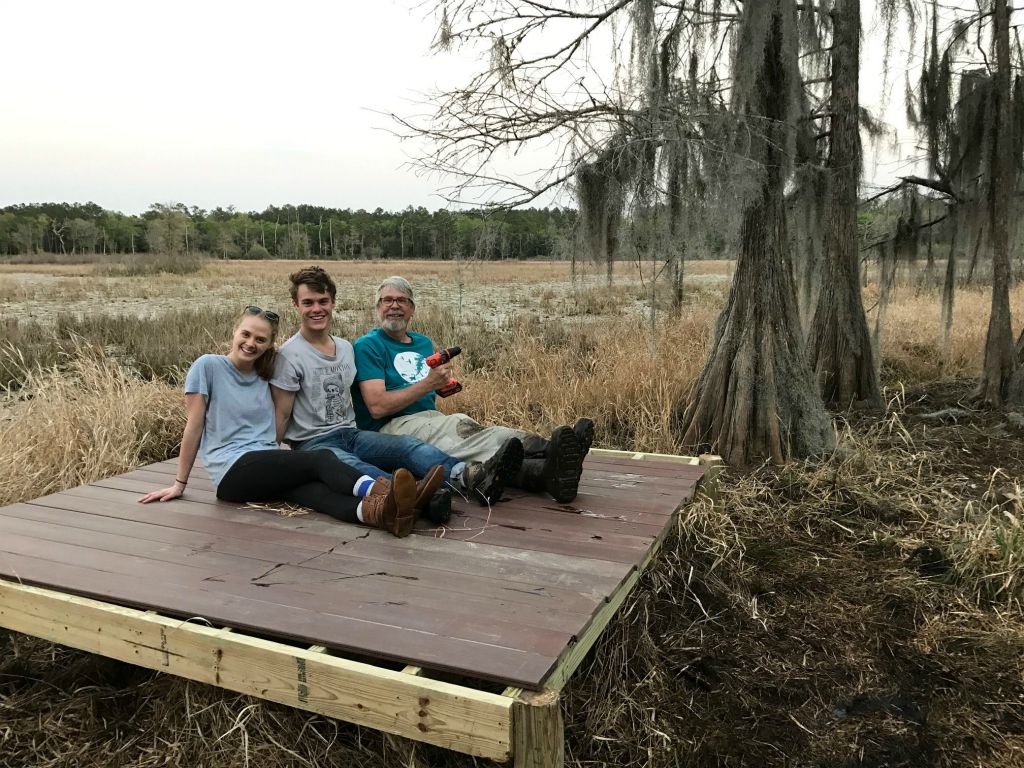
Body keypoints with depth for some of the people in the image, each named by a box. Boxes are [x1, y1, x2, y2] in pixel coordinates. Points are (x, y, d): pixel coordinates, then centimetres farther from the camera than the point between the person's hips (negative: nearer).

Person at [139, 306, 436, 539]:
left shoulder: (264, 378, 18)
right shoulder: (208, 366, 2)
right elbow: (194, 426, 1)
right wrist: (180, 484, 3)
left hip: (269, 467, 4)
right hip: (233, 470, -4)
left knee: (313, 490, -31)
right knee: (320, 459, -29)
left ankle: (377, 510, -61)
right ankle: (378, 491, -55)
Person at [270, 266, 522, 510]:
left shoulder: (346, 348, 14)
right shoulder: (289, 356, -5)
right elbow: (281, 416, -4)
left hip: (351, 434, 6)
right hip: (313, 443, -5)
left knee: (406, 444, -24)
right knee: (349, 465, -40)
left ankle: (469, 476, -52)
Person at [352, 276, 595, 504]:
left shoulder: (423, 343, 25)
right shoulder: (368, 346, 2)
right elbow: (377, 407, -10)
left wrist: (444, 383, 9)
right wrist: (428, 383, -11)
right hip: (393, 427, -7)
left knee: (493, 435, -27)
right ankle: (543, 474, -63)